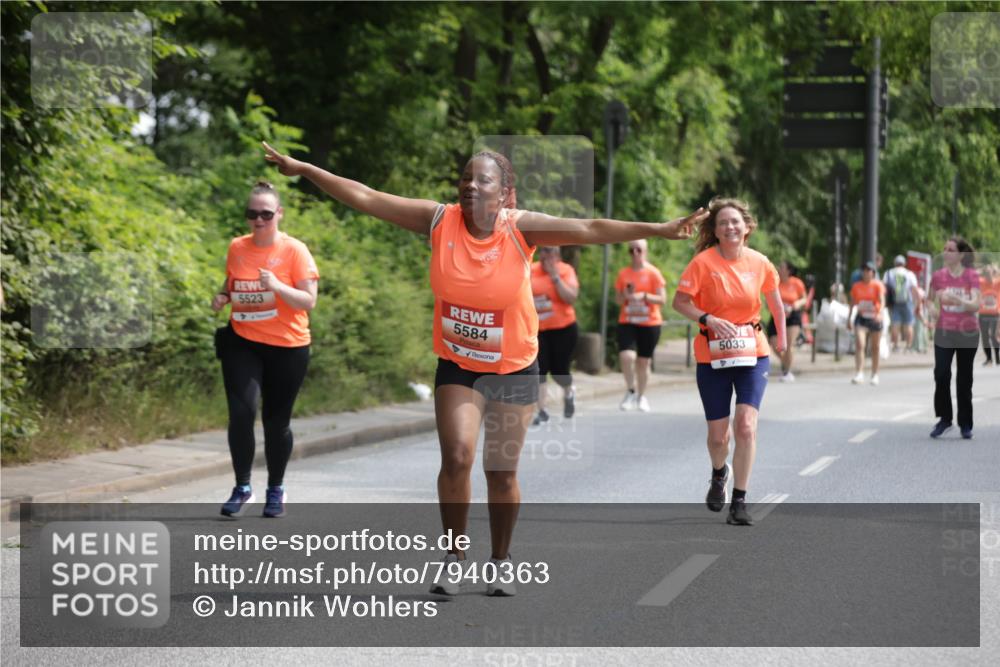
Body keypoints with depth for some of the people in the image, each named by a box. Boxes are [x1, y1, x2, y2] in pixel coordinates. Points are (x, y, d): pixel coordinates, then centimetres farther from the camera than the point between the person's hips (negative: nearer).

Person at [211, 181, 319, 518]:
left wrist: (278, 287, -27)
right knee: (241, 412, -14)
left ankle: (276, 490, 26)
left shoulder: (295, 250, -7)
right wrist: (223, 297, 1)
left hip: (287, 347, -2)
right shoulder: (237, 248, 5)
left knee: (276, 420, 6)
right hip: (242, 343, 2)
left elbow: (308, 301, -11)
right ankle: (242, 488, 1)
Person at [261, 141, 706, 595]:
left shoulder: (520, 228, -16)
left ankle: (501, 562, 27)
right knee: (456, 456, -15)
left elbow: (591, 230, -24)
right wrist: (304, 169, -9)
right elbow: (366, 199, -8)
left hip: (514, 369, -1)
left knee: (502, 472, 7)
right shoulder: (440, 220, -11)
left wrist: (658, 230, -34)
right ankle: (453, 557, 1)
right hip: (456, 366, 1)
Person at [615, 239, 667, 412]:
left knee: (644, 361, 6)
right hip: (627, 322, 1)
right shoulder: (623, 274, 5)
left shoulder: (653, 273, -3)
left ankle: (641, 396, 25)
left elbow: (662, 299, -6)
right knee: (626, 356, -20)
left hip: (649, 324, -1)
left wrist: (643, 296, -20)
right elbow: (619, 301, 12)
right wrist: (625, 296, -10)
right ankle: (631, 391, 0)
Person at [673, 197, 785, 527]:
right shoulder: (703, 262, -10)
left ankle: (739, 502, -7)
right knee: (718, 435, 6)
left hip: (753, 353, 1)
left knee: (746, 425, -16)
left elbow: (774, 300, 14)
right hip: (712, 356, -1)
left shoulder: (760, 263, -2)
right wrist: (709, 319, -24)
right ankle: (719, 475, 42)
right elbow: (680, 302, -9)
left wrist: (781, 336, 20)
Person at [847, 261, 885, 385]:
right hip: (861, 319, 1)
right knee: (859, 344, -16)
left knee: (875, 348, 8)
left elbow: (882, 300, -18)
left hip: (875, 319, -1)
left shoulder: (878, 285, -5)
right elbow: (853, 303, 13)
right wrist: (850, 318, 11)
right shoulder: (856, 286, 5)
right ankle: (859, 374, -21)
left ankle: (875, 375, 21)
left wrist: (880, 313, -35)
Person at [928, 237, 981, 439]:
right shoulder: (938, 276, 1)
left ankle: (965, 424, 14)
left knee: (964, 380, 5)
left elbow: (976, 305, -15)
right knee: (941, 375, -12)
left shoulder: (972, 276, -5)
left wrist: (958, 300, -31)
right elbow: (931, 301, 16)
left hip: (967, 333, -1)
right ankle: (944, 418, 1)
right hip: (944, 333, 1)